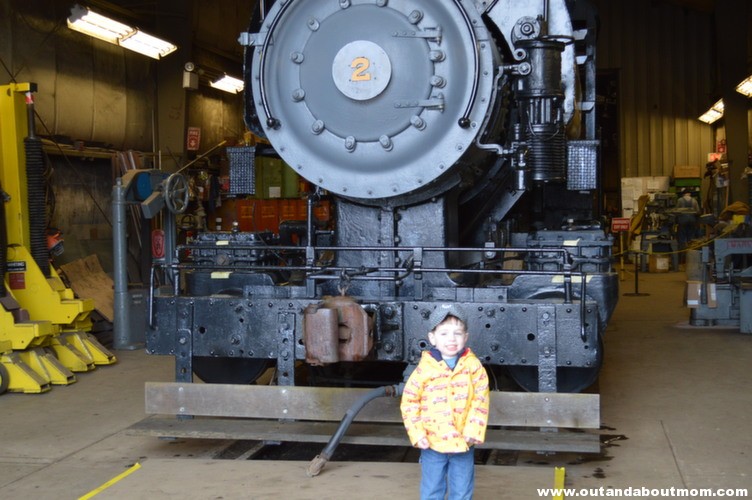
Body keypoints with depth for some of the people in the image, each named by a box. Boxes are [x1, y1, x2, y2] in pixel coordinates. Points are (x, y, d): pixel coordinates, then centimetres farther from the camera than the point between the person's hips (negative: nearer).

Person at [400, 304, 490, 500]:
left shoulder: (473, 366, -6)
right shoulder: (424, 369, -10)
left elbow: (481, 401, -5)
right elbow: (409, 402, -4)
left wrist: (473, 431, -13)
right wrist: (417, 434, -10)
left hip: (463, 444, 1)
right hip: (433, 444, -1)